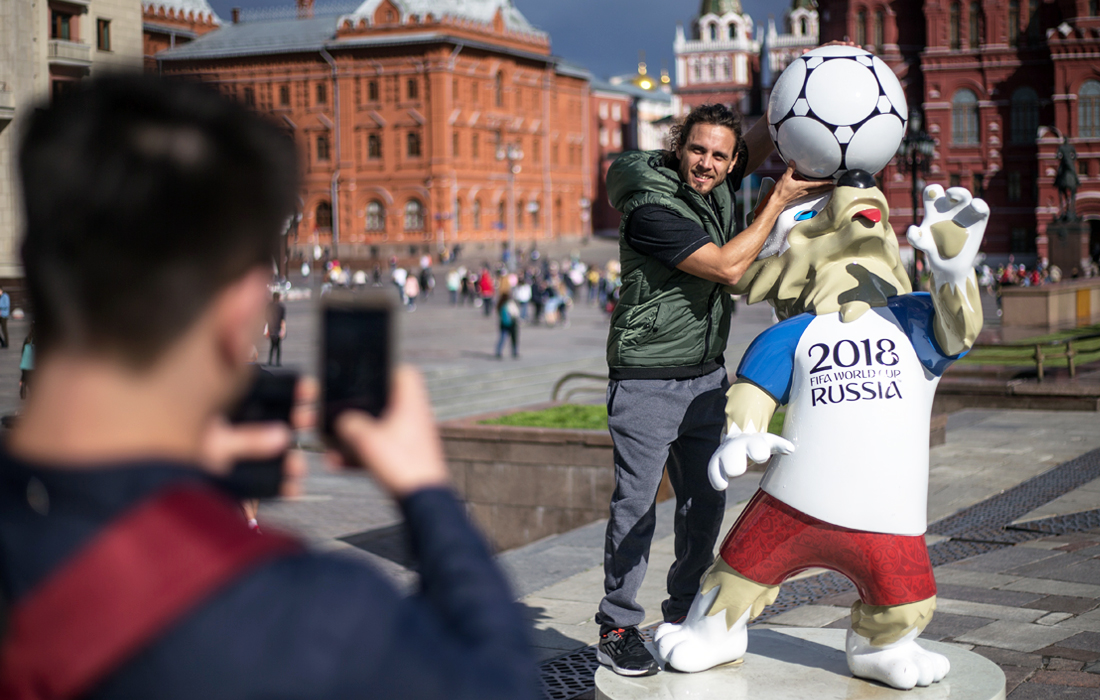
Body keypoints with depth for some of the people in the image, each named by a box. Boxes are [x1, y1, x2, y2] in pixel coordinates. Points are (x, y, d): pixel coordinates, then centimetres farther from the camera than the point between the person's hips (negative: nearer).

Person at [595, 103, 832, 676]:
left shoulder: (718, 184, 2)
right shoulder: (652, 209, -20)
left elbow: (766, 136, 15)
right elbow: (727, 266, -22)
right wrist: (781, 199, -17)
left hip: (705, 378, 7)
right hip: (646, 381, -7)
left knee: (705, 501, 9)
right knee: (635, 505, -3)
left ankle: (684, 616, 23)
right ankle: (616, 629, 7)